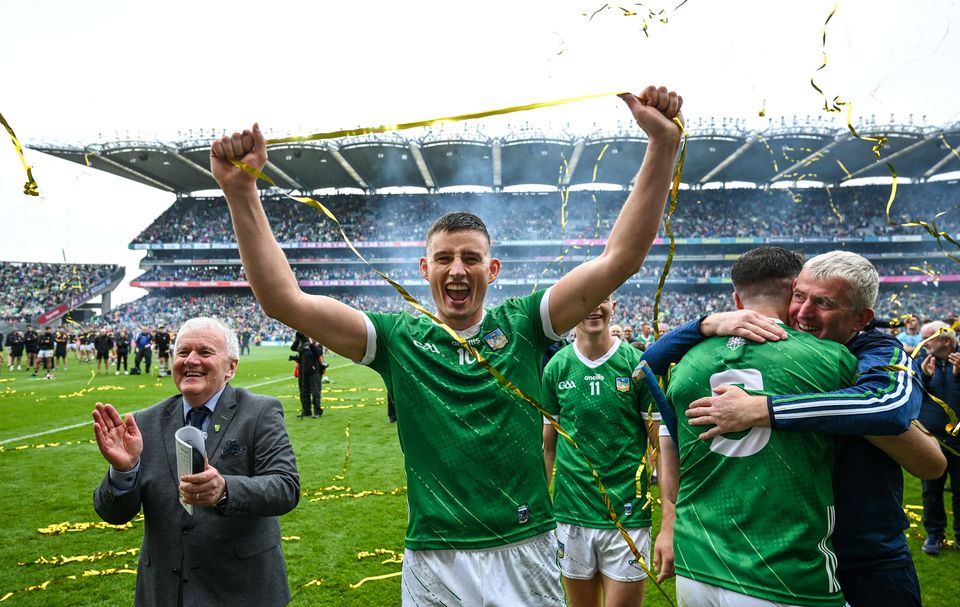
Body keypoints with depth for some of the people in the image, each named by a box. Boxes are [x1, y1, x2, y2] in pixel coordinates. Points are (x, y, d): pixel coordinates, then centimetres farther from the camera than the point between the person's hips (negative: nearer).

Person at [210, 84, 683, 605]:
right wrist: (240, 192, -16)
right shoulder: (399, 338, -2)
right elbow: (284, 301, -8)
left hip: (526, 558, 1)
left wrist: (663, 143, -15)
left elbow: (619, 259, -8)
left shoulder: (521, 324, -2)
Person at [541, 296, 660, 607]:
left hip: (628, 516, -2)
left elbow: (661, 443, -3)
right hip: (571, 513, 2)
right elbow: (548, 443, 9)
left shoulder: (638, 364, -6)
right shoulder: (556, 367, 0)